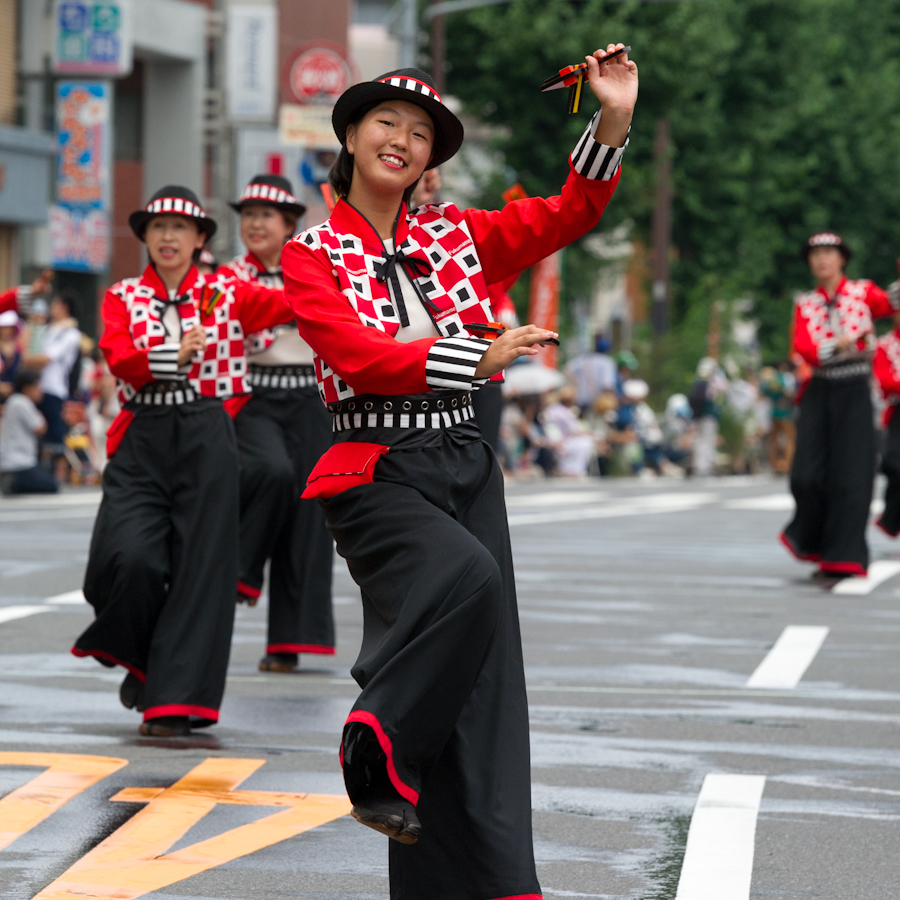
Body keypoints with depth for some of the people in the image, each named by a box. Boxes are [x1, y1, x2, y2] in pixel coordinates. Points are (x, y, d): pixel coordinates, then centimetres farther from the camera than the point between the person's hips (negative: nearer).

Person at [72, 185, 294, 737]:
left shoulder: (227, 295, 8)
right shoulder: (123, 298, 10)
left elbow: (296, 302, -6)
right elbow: (119, 359, -7)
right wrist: (172, 356, -23)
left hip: (207, 441, 0)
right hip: (142, 440, 0)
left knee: (200, 566, -5)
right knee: (132, 558, -15)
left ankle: (176, 698, 2)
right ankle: (138, 662, 14)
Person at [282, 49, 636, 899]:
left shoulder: (455, 236, 13)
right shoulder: (312, 254, 1)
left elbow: (565, 215, 8)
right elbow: (357, 354, -13)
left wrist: (613, 119, -6)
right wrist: (477, 359, -20)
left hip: (465, 466, 5)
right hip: (375, 471, -5)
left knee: (484, 678, 1)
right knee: (466, 576, -34)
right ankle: (377, 756, -18)